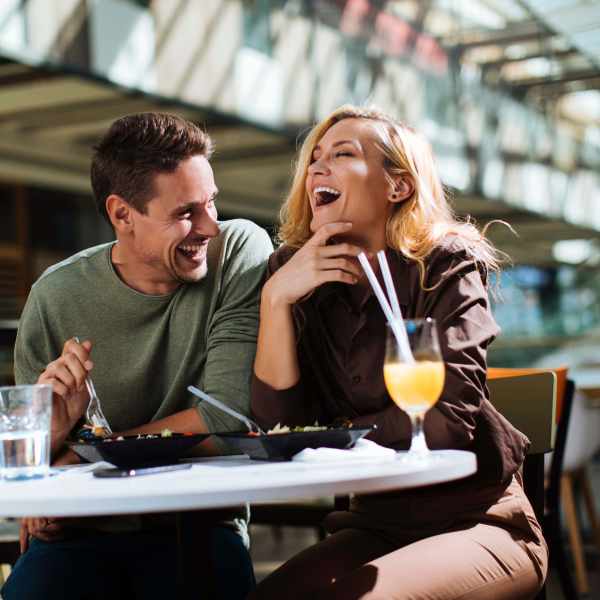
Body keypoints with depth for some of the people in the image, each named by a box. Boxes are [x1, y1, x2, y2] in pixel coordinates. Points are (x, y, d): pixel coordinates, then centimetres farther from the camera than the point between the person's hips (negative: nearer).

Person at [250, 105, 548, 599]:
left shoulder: (445, 266, -8)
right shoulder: (296, 273, 3)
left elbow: (449, 418, -19)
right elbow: (281, 424, -6)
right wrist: (275, 299, -16)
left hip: (477, 522, -3)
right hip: (374, 525, 4)